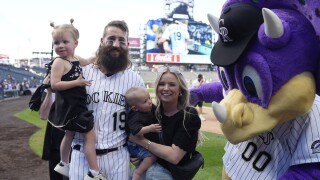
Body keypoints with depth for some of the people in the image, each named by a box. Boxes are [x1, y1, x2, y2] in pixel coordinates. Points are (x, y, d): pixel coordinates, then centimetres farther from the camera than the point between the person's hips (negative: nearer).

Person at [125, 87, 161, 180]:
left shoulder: (149, 108, -6)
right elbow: (136, 131, -44)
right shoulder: (136, 117, -31)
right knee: (152, 155, -24)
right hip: (135, 145, -9)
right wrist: (150, 128, -45)